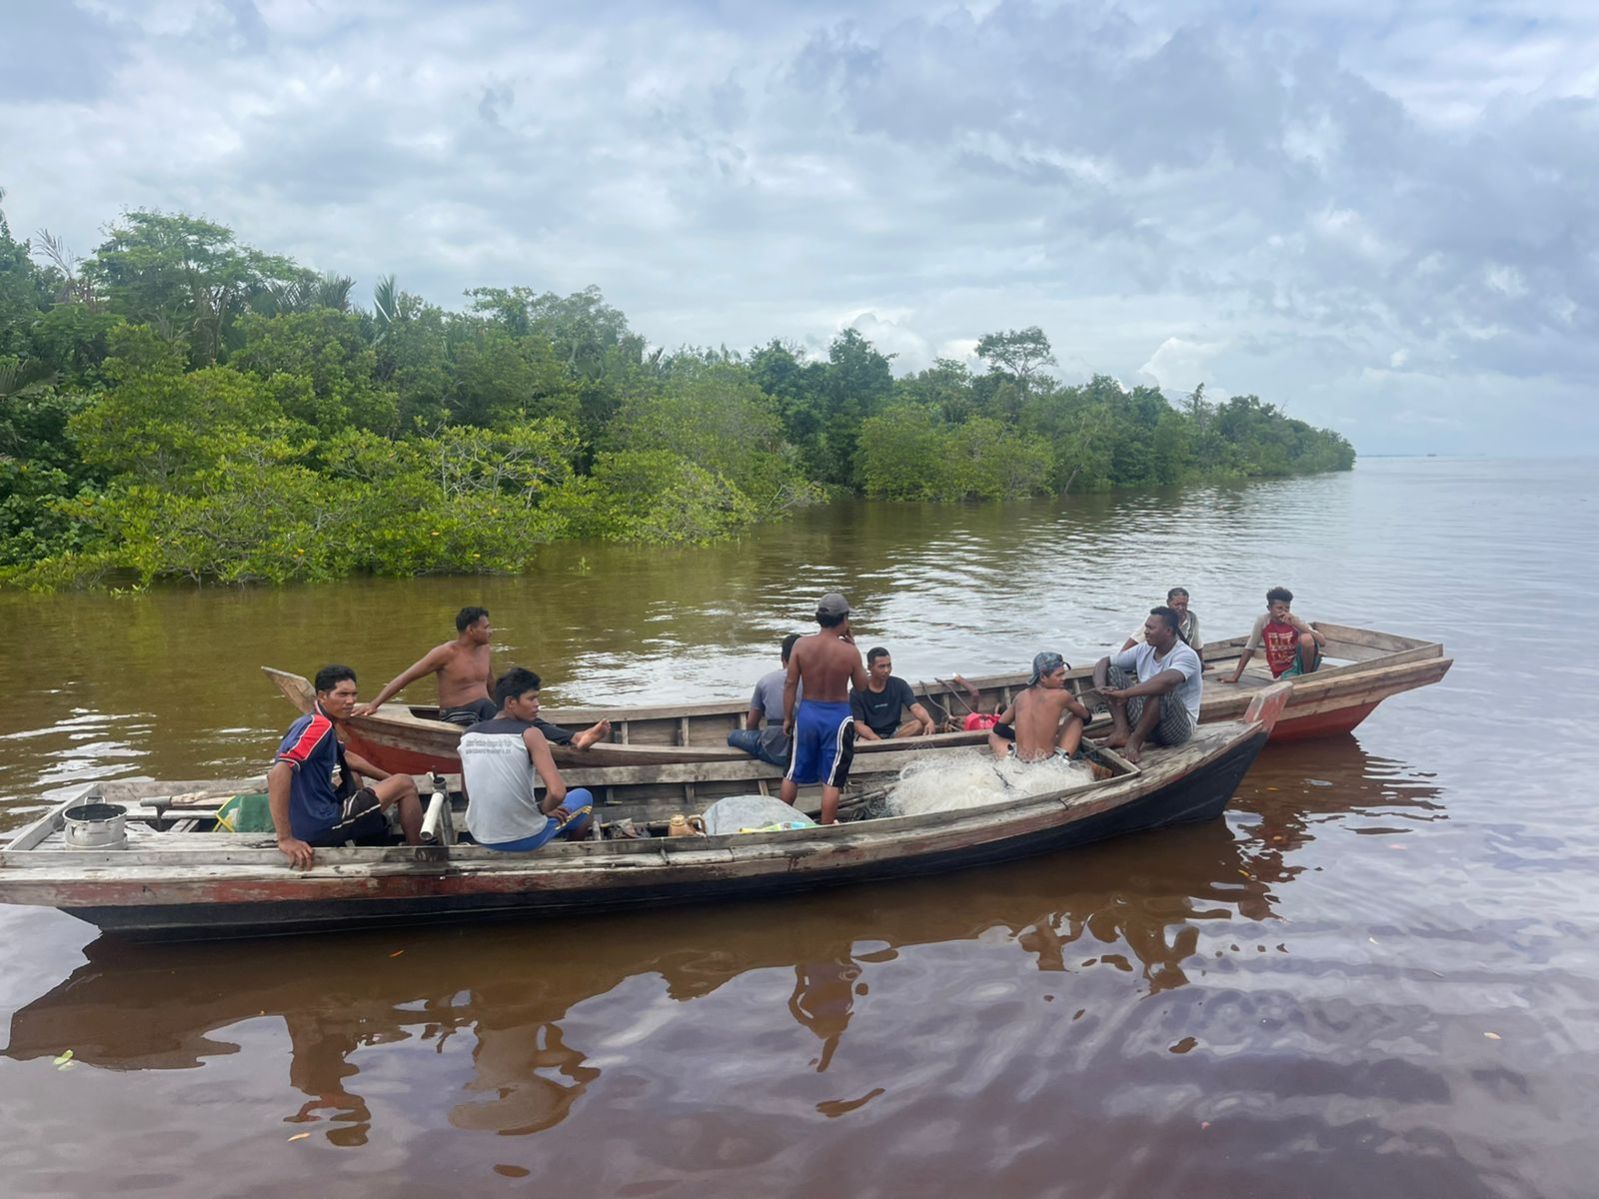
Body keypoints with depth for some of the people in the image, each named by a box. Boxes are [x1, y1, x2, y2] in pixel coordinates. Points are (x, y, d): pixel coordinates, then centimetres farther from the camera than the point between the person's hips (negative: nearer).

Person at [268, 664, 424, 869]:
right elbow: (277, 774, -33)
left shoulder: (317, 723, 11)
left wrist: (389, 780, 30)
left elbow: (347, 759, 29)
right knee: (405, 785, 0)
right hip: (320, 827, -10)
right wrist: (285, 840, -34)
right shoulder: (318, 726, -21)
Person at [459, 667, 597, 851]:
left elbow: (468, 795, 11)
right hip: (525, 839, -5)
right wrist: (544, 810, -4)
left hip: (481, 838, 5)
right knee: (583, 796, 21)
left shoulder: (468, 735, 1)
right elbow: (557, 792, -25)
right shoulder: (529, 734, -15)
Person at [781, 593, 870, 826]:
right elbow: (862, 684, 0)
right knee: (831, 781, 6)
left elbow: (790, 684, -6)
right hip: (837, 716, -3)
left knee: (793, 774, 19)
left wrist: (787, 717, 5)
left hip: (807, 712, 3)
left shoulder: (801, 645, -10)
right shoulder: (850, 652, -15)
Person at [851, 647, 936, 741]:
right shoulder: (858, 691, -9)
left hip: (894, 732, 3)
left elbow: (915, 707, -14)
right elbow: (858, 724, -14)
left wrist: (929, 721, -37)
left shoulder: (899, 685, -2)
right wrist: (876, 739, -34)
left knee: (920, 724, -26)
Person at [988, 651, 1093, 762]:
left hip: (1018, 761, 2)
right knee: (1076, 718, 20)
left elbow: (999, 728, 14)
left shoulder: (1021, 697, 5)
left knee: (993, 734, 32)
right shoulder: (1061, 696, -5)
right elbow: (1086, 717, 13)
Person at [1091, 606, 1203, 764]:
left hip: (1178, 726, -7)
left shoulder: (1186, 655, -17)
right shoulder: (1144, 650, 4)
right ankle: (1122, 732, -20)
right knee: (1113, 671, -2)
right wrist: (1100, 687, -18)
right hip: (1144, 723, 7)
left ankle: (1135, 741, -24)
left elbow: (1167, 680, -39)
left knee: (1162, 689, -36)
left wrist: (1125, 693, -41)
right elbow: (1103, 663, 5)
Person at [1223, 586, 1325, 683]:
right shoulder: (1262, 620, -7)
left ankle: (1308, 676, -10)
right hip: (1285, 670, -2)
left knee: (1306, 638, -30)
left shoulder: (1295, 621, -8)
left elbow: (1323, 642, -20)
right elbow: (1250, 648, 1)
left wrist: (1297, 624, -29)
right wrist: (1235, 677, 0)